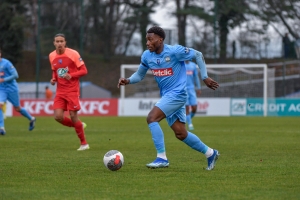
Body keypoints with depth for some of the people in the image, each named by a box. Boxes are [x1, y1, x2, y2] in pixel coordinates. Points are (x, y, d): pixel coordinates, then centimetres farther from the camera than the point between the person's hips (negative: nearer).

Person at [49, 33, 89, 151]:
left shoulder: (73, 54, -10)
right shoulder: (52, 56, 6)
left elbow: (84, 70, -7)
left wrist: (71, 76, -22)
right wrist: (53, 79, 0)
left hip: (72, 90, -5)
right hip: (60, 91, 5)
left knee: (73, 116, -6)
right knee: (58, 117, -8)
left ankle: (84, 143, 10)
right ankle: (80, 126, 20)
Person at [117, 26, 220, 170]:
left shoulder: (175, 51, -16)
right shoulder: (147, 56, 2)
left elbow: (198, 55, -4)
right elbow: (139, 75, 14)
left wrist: (205, 77, -4)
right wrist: (128, 80, -7)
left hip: (177, 94, -7)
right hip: (166, 96, 7)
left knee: (151, 118, -22)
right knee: (180, 134, 9)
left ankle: (161, 158, -18)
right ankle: (210, 153, 27)